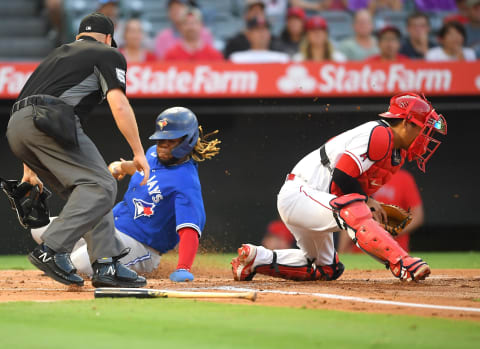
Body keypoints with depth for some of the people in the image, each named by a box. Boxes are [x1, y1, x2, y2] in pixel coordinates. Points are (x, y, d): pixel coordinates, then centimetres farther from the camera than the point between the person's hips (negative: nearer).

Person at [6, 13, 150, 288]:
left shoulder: (58, 54, 35)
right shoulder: (108, 54, 14)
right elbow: (119, 105, -2)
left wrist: (30, 166, 37)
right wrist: (139, 152, -2)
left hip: (15, 127, 8)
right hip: (50, 121, -8)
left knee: (87, 191, 13)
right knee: (101, 187, -11)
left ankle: (107, 264, 2)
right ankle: (52, 250, -25)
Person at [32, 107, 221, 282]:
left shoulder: (186, 182, -24)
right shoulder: (154, 153, 4)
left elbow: (190, 230, -34)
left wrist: (183, 270, -50)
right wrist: (123, 167, 8)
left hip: (138, 244, -8)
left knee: (81, 263, -34)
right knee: (41, 231, 3)